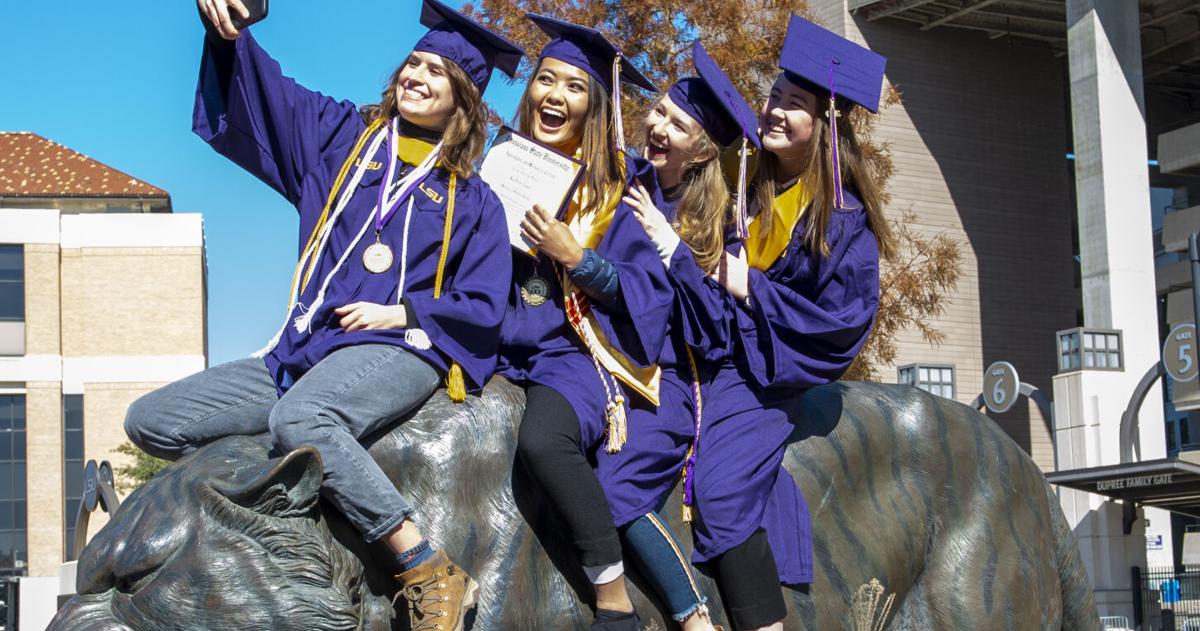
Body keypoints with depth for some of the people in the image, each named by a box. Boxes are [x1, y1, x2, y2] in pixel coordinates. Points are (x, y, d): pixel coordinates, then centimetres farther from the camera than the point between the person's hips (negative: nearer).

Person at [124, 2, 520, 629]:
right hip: (305, 349, 5)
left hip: (399, 350, -5)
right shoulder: (340, 136, 18)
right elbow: (253, 88, 12)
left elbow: (484, 308, 6)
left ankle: (431, 576, -33)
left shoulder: (471, 200, 11)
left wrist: (403, 312, -9)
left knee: (298, 419, -39)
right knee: (151, 421, -6)